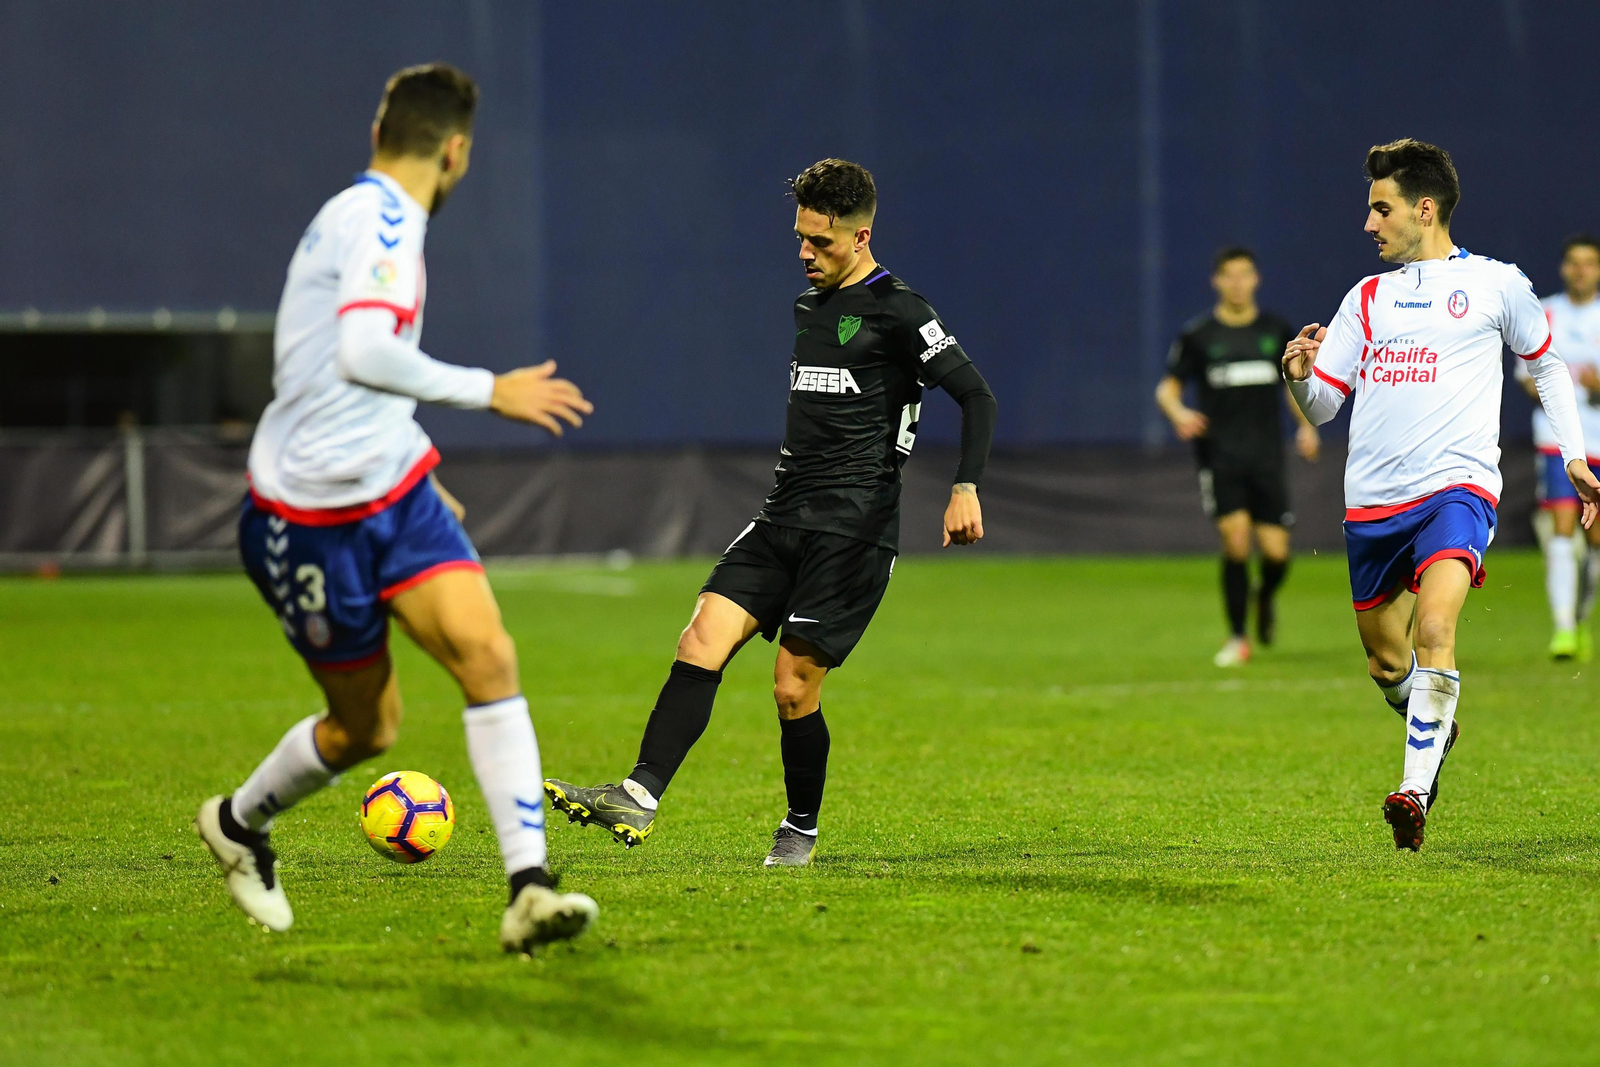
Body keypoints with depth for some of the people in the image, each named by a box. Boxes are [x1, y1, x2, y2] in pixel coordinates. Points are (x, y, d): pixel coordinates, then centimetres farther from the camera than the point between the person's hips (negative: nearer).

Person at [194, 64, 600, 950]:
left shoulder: (361, 214, 14)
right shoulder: (384, 219, -16)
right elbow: (365, 353, -31)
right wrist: (488, 391, -23)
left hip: (395, 492, 8)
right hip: (311, 521, -8)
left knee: (488, 656, -12)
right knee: (365, 726, 4)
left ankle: (528, 891, -18)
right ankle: (237, 822, 34)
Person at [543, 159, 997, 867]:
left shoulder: (897, 313, -6)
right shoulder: (807, 306, 18)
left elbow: (977, 397, -9)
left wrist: (965, 489, -20)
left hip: (854, 530, -7)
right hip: (783, 518, 7)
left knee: (793, 689, -8)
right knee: (702, 641, -12)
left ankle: (801, 831, 14)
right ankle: (639, 798, -20)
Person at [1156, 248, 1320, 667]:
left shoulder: (1276, 331, 8)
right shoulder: (1198, 335, 1)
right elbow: (1168, 387, 5)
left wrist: (1306, 426, 5)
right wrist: (1179, 413, -17)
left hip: (1267, 455, 2)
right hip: (1220, 455, -2)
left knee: (1276, 552, -6)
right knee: (1235, 539, -17)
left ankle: (1265, 598, 31)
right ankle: (1237, 639, -2)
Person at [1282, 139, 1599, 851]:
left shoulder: (1496, 284, 5)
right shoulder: (1367, 298, 15)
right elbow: (1322, 407, 14)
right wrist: (1301, 375, -9)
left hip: (1457, 486, -5)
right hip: (1371, 499, 5)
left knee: (1433, 632, -26)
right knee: (1386, 663, 12)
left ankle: (1415, 791, -25)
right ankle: (1436, 732, 43)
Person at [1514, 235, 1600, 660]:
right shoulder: (1542, 316, 5)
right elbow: (1527, 374, 12)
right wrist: (1542, 386, -10)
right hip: (1557, 438, -1)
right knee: (1561, 529, -15)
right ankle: (1562, 628, -17)